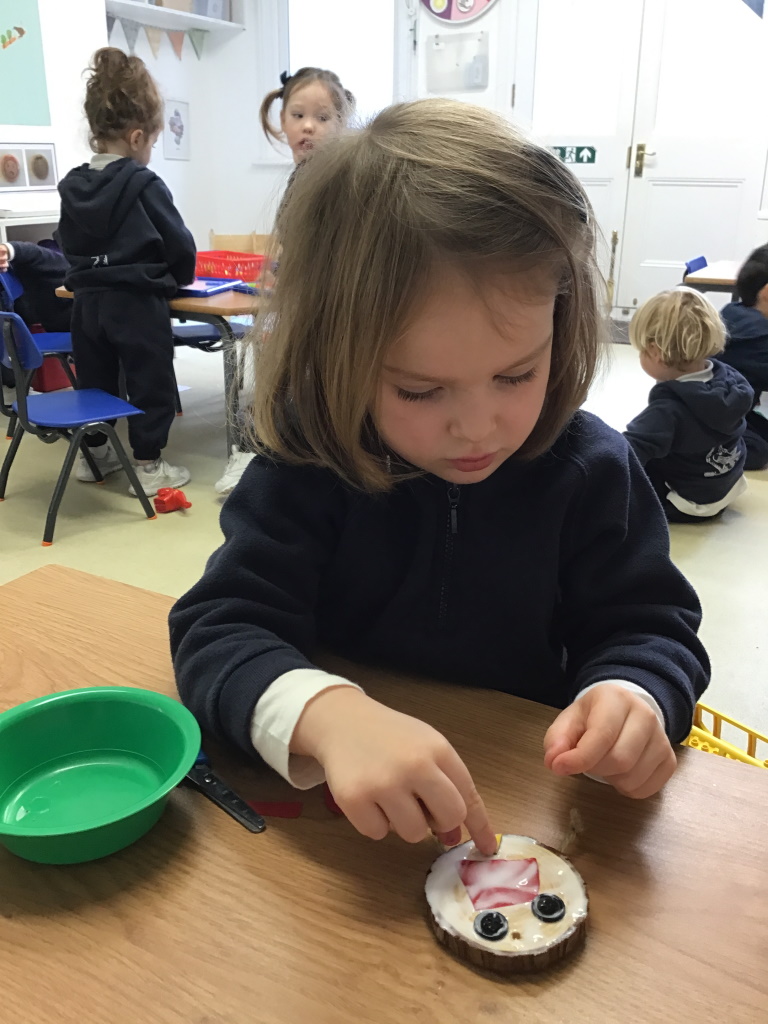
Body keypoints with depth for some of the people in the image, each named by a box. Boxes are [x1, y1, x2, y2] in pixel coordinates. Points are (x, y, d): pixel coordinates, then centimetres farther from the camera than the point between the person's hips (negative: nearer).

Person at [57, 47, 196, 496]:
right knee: (151, 384, 4)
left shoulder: (72, 186, 5)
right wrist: (179, 278, 8)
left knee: (94, 380, 17)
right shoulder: (144, 184, -13)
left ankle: (94, 454, 29)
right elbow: (180, 245, -10)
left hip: (87, 300, 7)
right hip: (137, 302, -6)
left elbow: (71, 246, 11)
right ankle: (149, 466, 9)